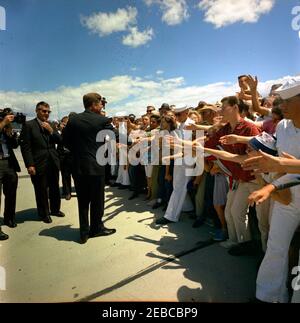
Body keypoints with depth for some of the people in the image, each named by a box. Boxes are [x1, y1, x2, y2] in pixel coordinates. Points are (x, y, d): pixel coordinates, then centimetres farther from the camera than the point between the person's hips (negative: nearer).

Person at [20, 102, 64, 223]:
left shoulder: (51, 125, 11)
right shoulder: (29, 125, -5)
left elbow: (59, 140, 5)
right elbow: (25, 147, -10)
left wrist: (51, 130, -11)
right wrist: (30, 165, -15)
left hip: (53, 163, 5)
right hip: (39, 164, -5)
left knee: (55, 189, 16)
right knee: (41, 191, 7)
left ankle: (55, 209, 34)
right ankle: (44, 213, 24)